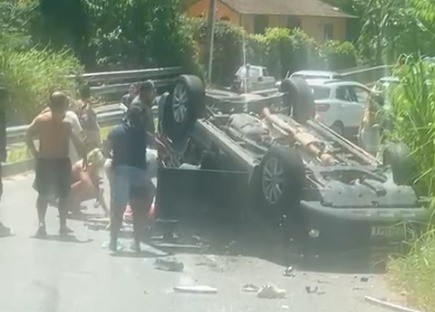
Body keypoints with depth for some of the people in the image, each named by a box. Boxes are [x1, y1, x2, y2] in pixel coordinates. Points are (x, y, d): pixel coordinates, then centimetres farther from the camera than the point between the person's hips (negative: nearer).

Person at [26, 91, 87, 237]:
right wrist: (84, 157, -7)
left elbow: (28, 136, -5)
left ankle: (41, 223, 2)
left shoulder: (40, 120, -4)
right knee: (63, 196, 12)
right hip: (62, 162, -2)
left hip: (43, 162, 3)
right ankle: (63, 226, 15)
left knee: (43, 194, 16)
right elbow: (77, 142, -17)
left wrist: (35, 153, 3)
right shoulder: (66, 123, -13)